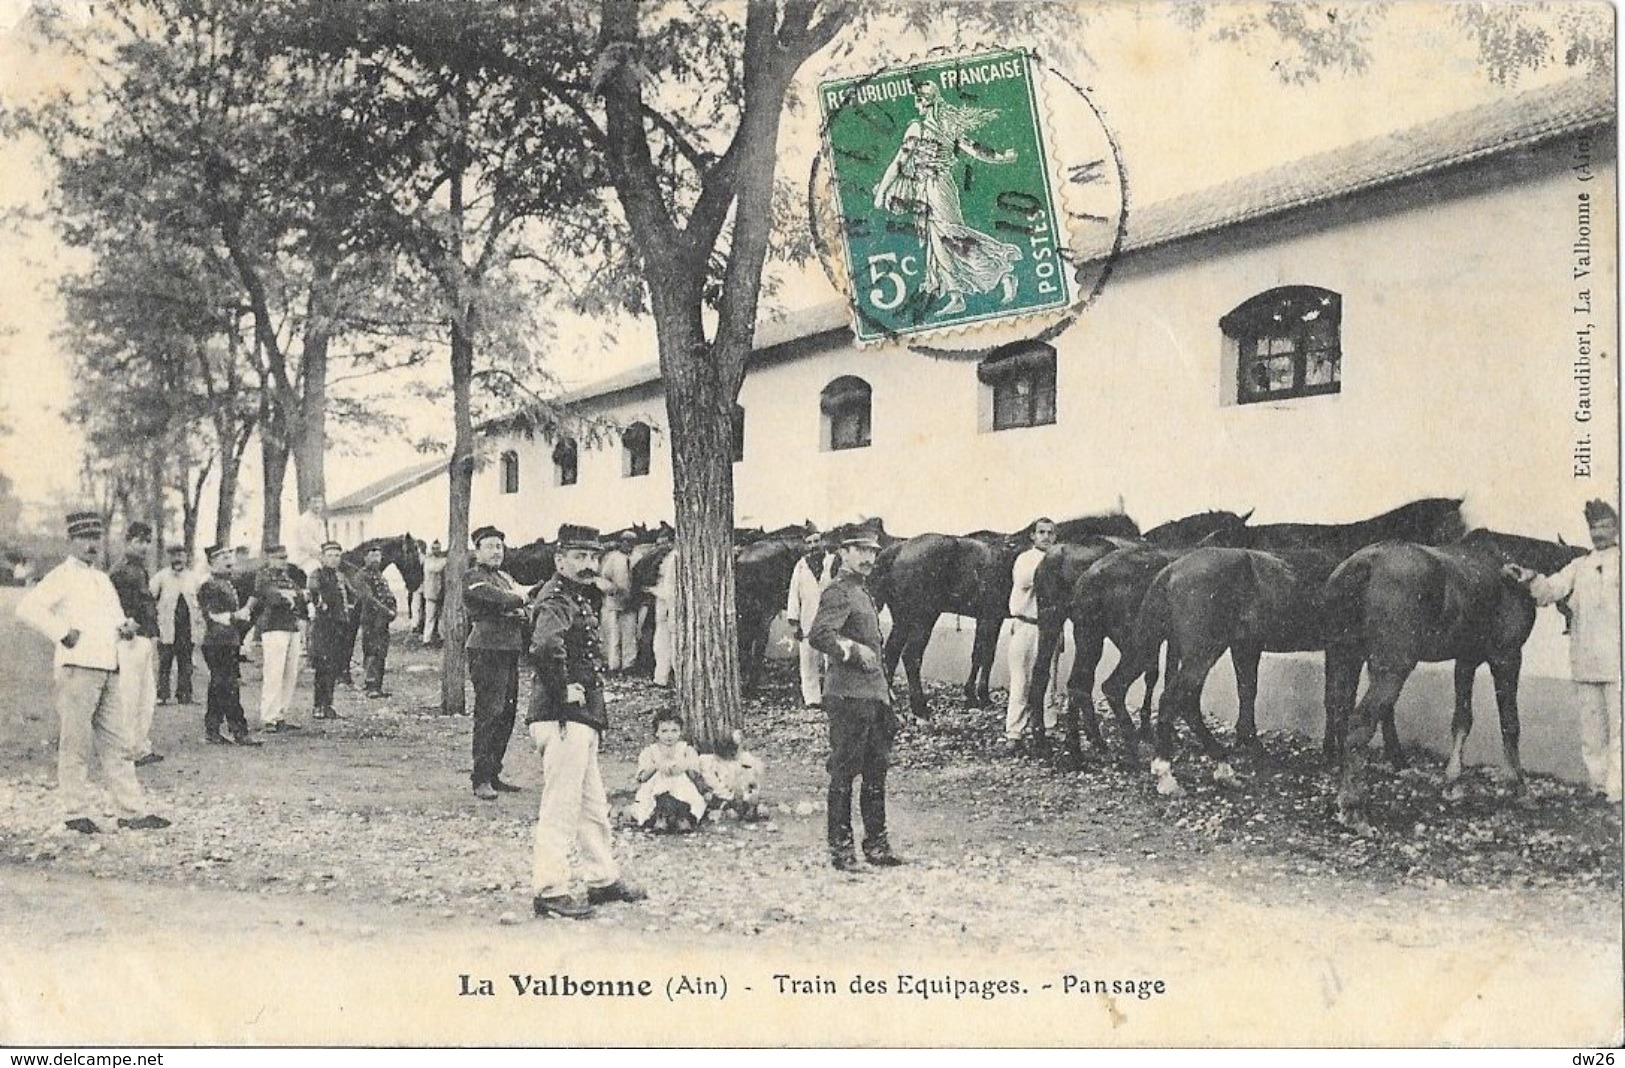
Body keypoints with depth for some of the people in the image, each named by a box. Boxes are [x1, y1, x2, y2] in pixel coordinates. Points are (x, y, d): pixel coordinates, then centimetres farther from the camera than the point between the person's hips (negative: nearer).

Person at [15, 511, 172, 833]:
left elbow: (115, 616, 31)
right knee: (76, 743, -1)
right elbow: (28, 608, -15)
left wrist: (126, 627, 9)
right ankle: (75, 812, 8)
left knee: (118, 743, 7)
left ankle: (134, 810, 9)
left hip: (108, 670, 8)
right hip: (77, 667, -8)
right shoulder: (62, 576, -3)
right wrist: (62, 634, -15)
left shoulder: (103, 579, 21)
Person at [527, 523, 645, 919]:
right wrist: (564, 691, -26)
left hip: (583, 717, 10)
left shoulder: (583, 599, 16)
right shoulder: (557, 600, -16)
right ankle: (550, 890, 1)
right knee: (560, 807, -5)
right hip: (563, 720, -10)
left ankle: (603, 879, 29)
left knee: (592, 805, 18)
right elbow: (545, 646, -36)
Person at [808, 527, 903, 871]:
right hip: (849, 696, -9)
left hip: (874, 696, 9)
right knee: (843, 773, -3)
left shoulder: (863, 594, 20)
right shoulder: (837, 593, -10)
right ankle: (840, 849, 2)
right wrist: (853, 650, -26)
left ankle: (876, 844, 19)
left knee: (876, 772, 12)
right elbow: (818, 636, -25)